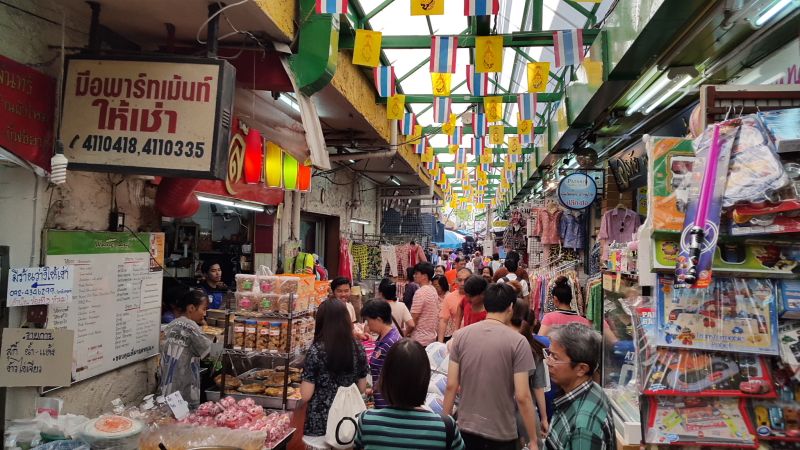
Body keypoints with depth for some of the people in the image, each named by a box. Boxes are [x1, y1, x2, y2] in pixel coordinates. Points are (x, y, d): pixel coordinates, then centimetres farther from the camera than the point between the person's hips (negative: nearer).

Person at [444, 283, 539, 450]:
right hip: (501, 432, -2)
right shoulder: (517, 341, -14)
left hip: (467, 427, 3)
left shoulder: (461, 335, -5)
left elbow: (451, 385, -4)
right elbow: (522, 396, -15)